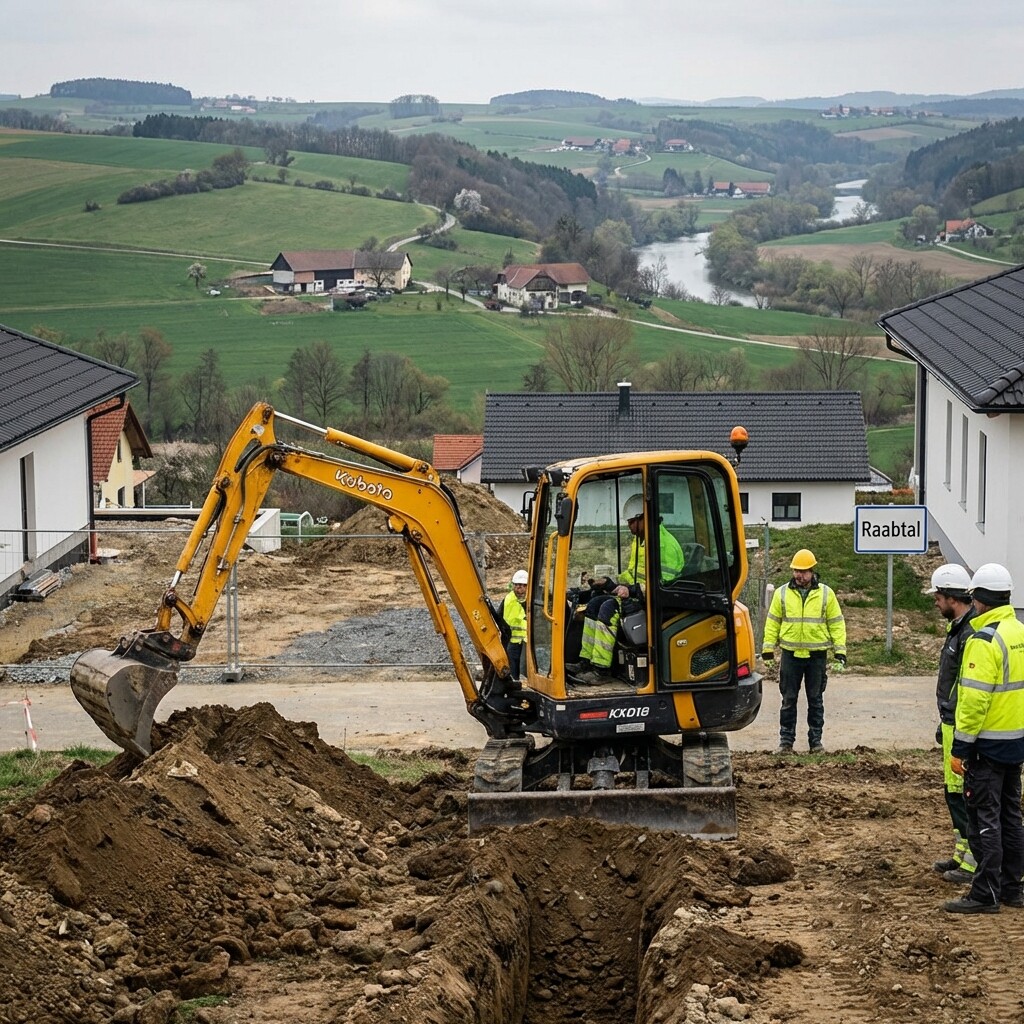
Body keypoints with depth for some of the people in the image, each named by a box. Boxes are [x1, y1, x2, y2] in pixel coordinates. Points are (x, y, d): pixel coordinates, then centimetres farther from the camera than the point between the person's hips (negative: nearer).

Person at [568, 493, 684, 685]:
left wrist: (632, 590, -27)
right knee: (594, 603, 2)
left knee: (609, 608, -26)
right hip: (636, 594, 11)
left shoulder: (664, 544, -18)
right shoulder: (638, 540, 16)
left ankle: (602, 669, -26)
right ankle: (586, 661, -1)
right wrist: (610, 583, 9)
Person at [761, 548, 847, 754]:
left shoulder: (826, 594, 2)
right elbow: (773, 622, 8)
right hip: (790, 654, 1)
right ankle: (786, 741, 10)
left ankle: (816, 741, 15)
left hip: (817, 656, 0)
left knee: (815, 700, 7)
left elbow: (836, 623, 4)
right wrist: (768, 647, 4)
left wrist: (840, 651, -1)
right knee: (788, 700, 3)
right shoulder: (782, 593, 4)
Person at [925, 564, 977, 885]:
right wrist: (944, 724, 24)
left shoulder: (972, 634, -21)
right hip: (953, 724, 11)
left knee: (965, 794, -5)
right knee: (953, 790, 17)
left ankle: (975, 863, 1)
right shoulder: (957, 628, 13)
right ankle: (962, 854, 27)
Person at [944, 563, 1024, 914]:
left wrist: (960, 747, -18)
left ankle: (985, 895, 0)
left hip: (988, 743, -9)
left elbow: (975, 698, -23)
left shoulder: (984, 640, -19)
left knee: (984, 819, -3)